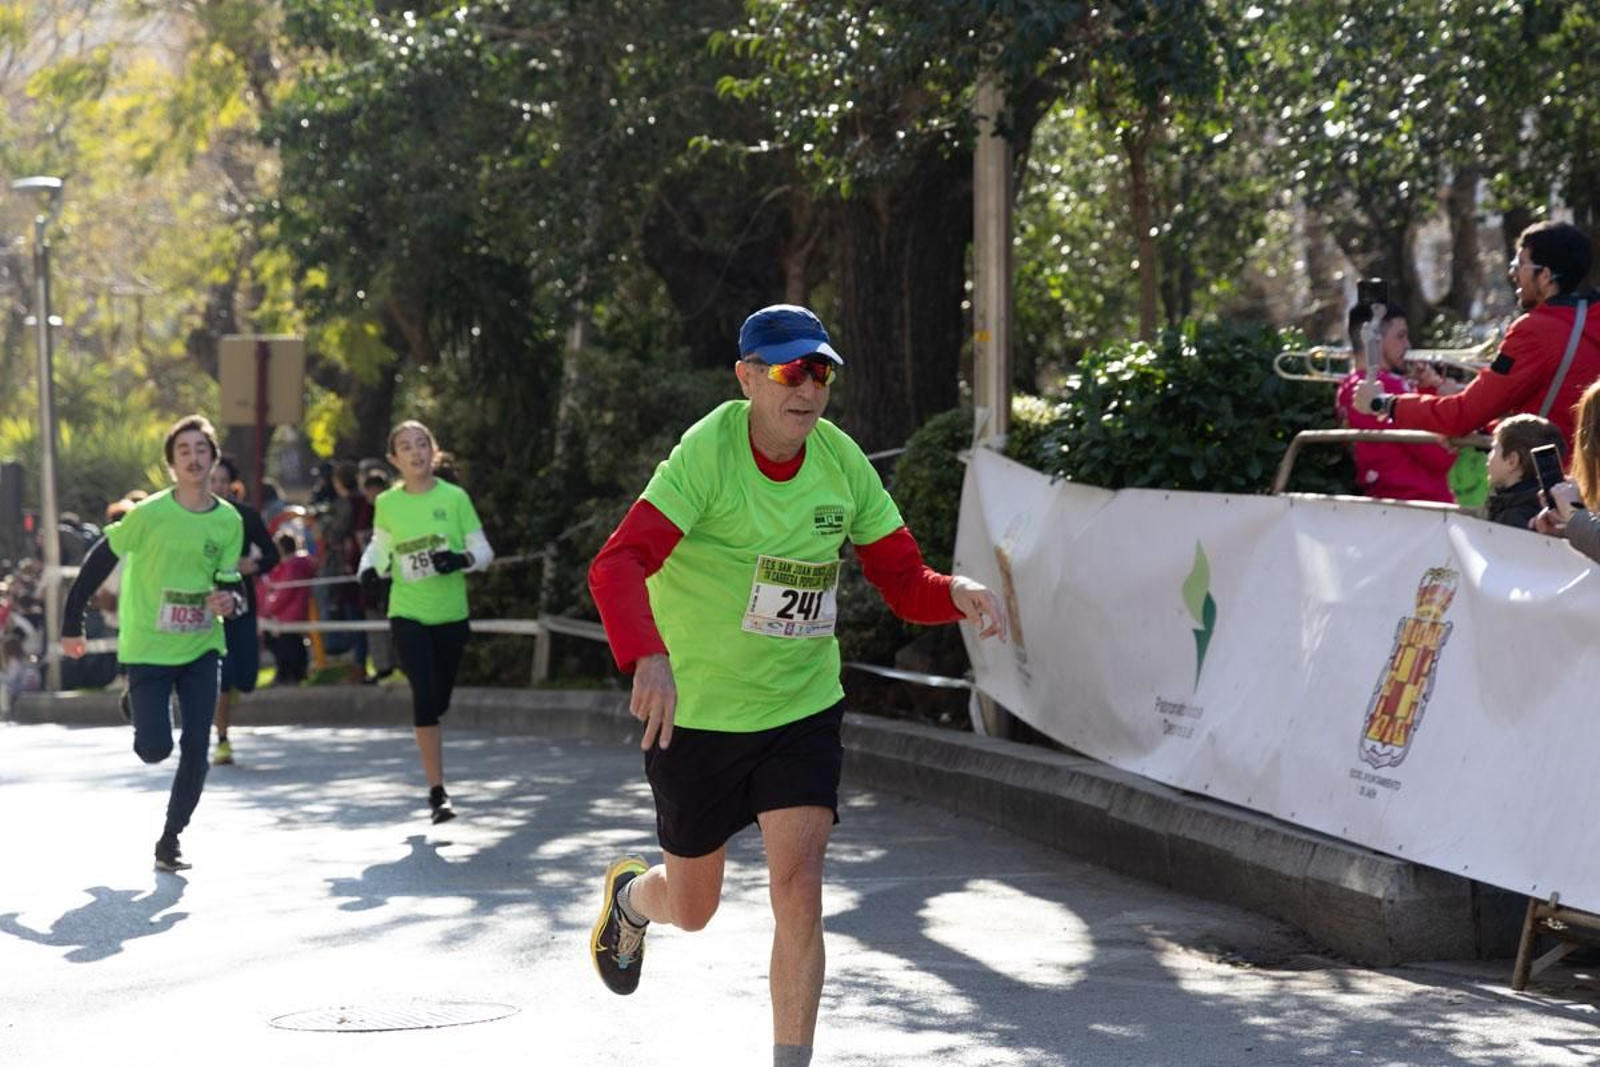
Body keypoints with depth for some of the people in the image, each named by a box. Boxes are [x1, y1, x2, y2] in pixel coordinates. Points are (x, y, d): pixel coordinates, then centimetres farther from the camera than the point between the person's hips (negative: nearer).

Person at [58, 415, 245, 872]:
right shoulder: (151, 513, -15)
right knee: (155, 749, -8)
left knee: (196, 748, -6)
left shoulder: (229, 521, -4)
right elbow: (99, 560, -6)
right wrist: (72, 624, -4)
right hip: (148, 647, -3)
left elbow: (230, 583, 4)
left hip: (202, 646, 3)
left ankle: (170, 842, 9)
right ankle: (137, 704, 29)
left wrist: (231, 600, -21)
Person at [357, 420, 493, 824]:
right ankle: (437, 792, -15)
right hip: (408, 615, -1)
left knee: (438, 700, 11)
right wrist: (369, 568, -4)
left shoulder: (454, 498, -3)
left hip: (451, 615, 1)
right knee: (425, 696, -15)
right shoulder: (386, 503, 1)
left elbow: (483, 549, 0)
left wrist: (462, 559, -20)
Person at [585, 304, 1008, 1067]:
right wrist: (648, 658, -50)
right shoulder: (708, 453, -20)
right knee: (692, 908, 14)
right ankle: (628, 898, 52)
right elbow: (617, 564, -32)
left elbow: (904, 584, -1)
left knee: (798, 888, -15)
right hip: (695, 714, -2)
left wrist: (958, 592, -24)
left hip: (801, 710, 3)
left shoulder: (842, 463, -5)